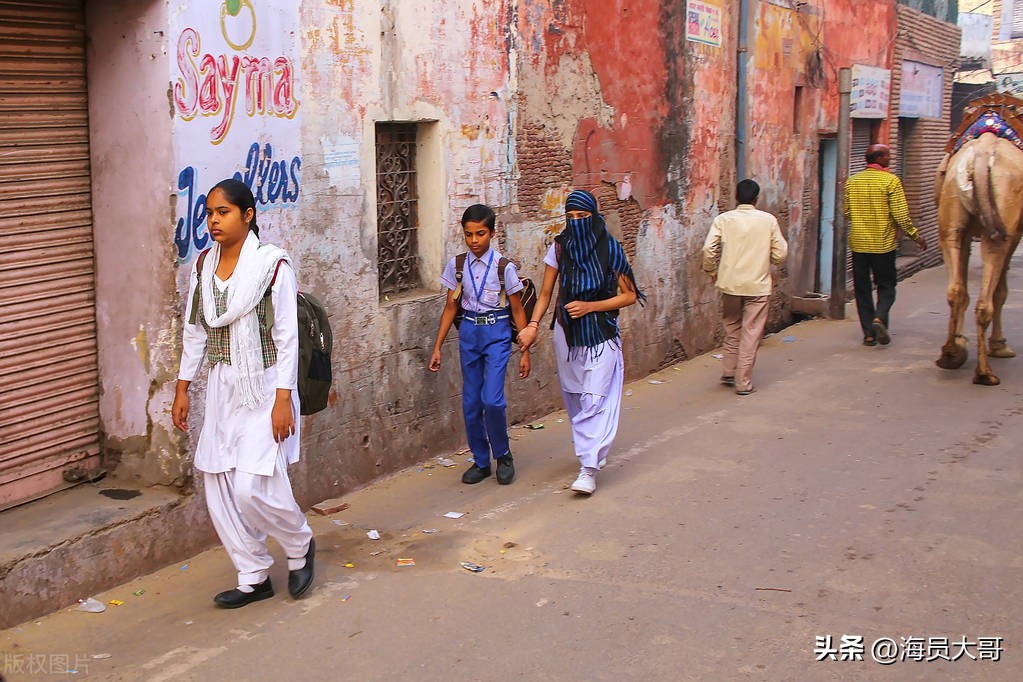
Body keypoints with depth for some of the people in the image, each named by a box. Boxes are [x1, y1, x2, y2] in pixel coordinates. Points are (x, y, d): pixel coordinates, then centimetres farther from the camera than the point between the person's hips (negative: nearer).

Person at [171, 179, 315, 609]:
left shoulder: (272, 264, -11)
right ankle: (254, 578, 19)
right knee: (218, 488, 5)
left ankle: (301, 545, 17)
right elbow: (195, 331, 13)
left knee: (253, 487, -13)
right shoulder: (204, 265, 6)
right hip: (222, 388, 6)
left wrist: (283, 399, -15)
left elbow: (287, 336, -12)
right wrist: (183, 387, 11)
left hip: (263, 387, -6)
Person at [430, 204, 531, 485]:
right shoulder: (457, 265, 2)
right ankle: (481, 461, 20)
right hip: (469, 333, 4)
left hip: (497, 332, -4)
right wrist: (437, 347, 7)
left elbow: (517, 310, -2)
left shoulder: (503, 266, -7)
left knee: (492, 399, -14)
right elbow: (451, 307, 9)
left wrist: (525, 351, -2)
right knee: (470, 402, 5)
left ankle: (503, 455, 9)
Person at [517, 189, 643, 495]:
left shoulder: (610, 249, -8)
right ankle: (588, 450, 32)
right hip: (567, 333, 4)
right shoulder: (559, 248, 0)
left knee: (594, 399, -9)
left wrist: (589, 306, -14)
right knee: (574, 397, 12)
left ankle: (589, 468, -9)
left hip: (600, 335, -4)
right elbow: (545, 293, 4)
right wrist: (533, 325, -13)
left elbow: (629, 295, -3)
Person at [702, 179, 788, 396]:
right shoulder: (768, 220, -3)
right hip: (758, 286, -2)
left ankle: (728, 373, 28)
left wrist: (712, 272, 6)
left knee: (732, 330, 20)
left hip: (730, 283, 2)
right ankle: (743, 383, 4)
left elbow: (709, 249, -10)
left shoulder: (723, 219, -3)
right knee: (751, 334, 3)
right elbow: (780, 255, -2)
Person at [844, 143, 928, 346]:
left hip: (858, 243, 3)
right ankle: (879, 318, -14)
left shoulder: (852, 181, 3)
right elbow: (901, 215, -12)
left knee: (862, 288, 9)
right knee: (886, 286, 10)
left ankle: (869, 333, 6)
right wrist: (916, 236, 1)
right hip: (883, 244, -3)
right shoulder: (891, 180, -9)